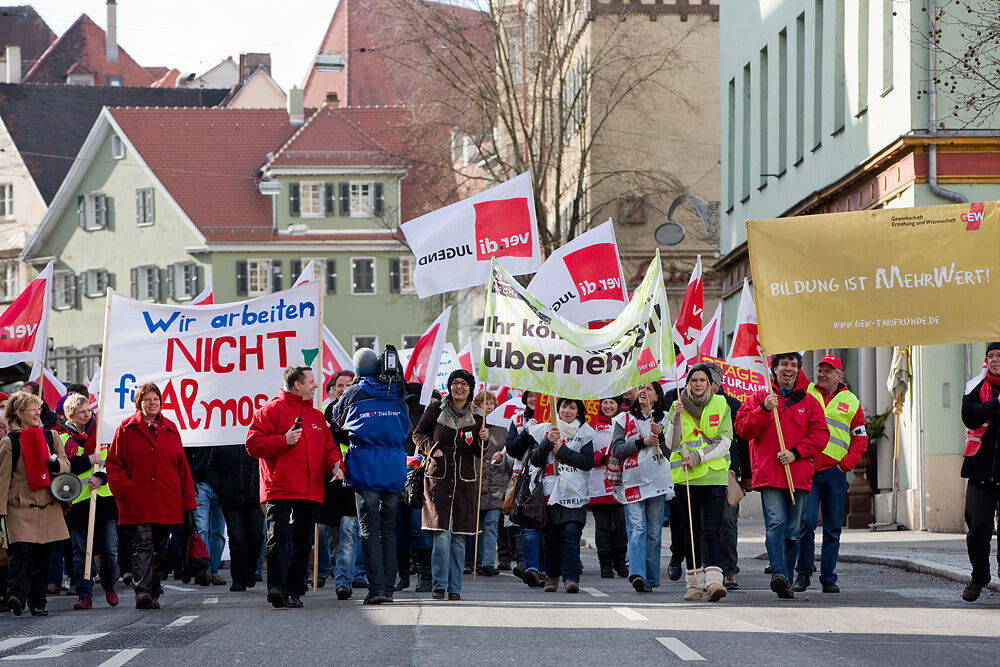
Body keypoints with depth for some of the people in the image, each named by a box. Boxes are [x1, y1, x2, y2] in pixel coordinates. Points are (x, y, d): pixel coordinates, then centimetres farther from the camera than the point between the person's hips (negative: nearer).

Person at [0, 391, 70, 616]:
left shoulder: (51, 437, 12)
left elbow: (66, 465, 11)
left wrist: (54, 462, -12)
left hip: (48, 507, 4)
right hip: (20, 507, -4)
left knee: (43, 556, 5)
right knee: (21, 552, -19)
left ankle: (37, 603, 14)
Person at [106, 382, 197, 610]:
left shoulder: (170, 429, 12)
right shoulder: (127, 429, 3)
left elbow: (182, 466, 13)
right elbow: (113, 463, 2)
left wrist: (188, 499, 7)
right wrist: (124, 489, -12)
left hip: (166, 503, 4)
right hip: (137, 503, -4)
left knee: (160, 549, 8)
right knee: (142, 546, -13)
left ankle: (153, 594, 15)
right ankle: (141, 591, -20)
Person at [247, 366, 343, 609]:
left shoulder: (317, 416, 19)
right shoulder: (271, 411, 0)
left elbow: (329, 447, 21)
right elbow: (253, 445, -6)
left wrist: (334, 464, 0)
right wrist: (284, 441, -16)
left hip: (310, 492, 6)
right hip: (279, 490, -6)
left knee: (303, 541, 8)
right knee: (279, 537, -17)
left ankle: (294, 591, 13)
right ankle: (276, 587, -23)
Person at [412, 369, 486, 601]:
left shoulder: (476, 416, 7)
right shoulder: (435, 410, 1)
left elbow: (479, 453, 10)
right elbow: (418, 434, 12)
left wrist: (482, 440, -10)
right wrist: (431, 448, -6)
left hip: (465, 480, 2)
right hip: (439, 477, -2)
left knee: (459, 537, 4)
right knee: (442, 534, -11)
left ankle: (455, 588, 10)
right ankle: (439, 585, -4)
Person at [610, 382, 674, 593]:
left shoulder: (664, 418, 13)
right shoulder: (624, 419, 12)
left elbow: (672, 451, 8)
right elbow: (617, 449, 2)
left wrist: (660, 436, -9)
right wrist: (641, 442, -9)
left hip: (657, 480, 1)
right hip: (632, 481, -1)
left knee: (654, 532, 3)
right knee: (637, 529, -15)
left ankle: (649, 579, 8)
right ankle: (637, 573, -28)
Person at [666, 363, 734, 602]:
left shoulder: (721, 405, 5)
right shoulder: (678, 406, 8)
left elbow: (724, 443, -2)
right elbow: (671, 444, 1)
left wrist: (698, 457, -14)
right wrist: (676, 418, -14)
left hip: (715, 476, -2)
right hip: (684, 476, 2)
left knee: (711, 529, -12)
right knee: (692, 531, 5)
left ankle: (714, 580, -22)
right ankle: (695, 582, 12)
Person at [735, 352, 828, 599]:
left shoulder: (809, 402, 14)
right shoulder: (759, 398, 11)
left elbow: (820, 435, 5)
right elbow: (743, 428, 1)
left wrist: (795, 453, -9)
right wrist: (764, 409, -14)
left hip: (799, 475, 2)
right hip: (768, 474, -2)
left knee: (793, 530, 6)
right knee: (775, 523, -18)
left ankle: (786, 581, 14)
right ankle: (779, 575, -30)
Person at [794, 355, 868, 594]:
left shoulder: (850, 402, 11)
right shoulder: (805, 393, 9)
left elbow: (860, 439, 12)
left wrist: (846, 464, 1)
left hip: (835, 472, 2)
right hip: (807, 469, -2)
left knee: (833, 527, 4)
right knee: (806, 520, -12)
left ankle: (828, 577, 11)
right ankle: (803, 573, 0)